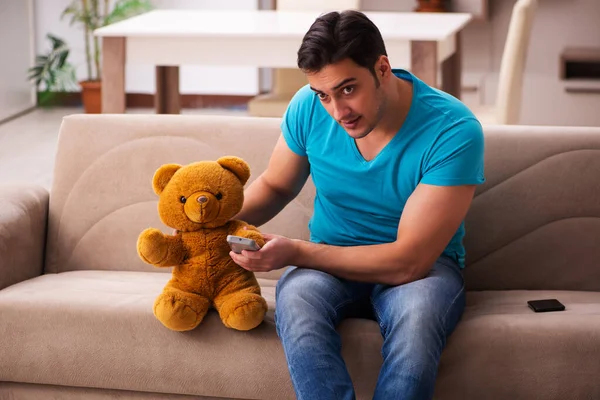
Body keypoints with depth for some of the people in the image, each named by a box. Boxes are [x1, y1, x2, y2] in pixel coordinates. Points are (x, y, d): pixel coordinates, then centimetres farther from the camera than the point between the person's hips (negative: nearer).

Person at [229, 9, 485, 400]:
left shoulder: (454, 130, -21)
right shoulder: (309, 108, -8)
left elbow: (409, 260, -23)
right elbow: (275, 186, 12)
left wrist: (295, 252, -26)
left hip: (423, 265, -2)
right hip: (330, 259, 3)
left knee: (417, 313, -39)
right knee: (295, 297, -34)